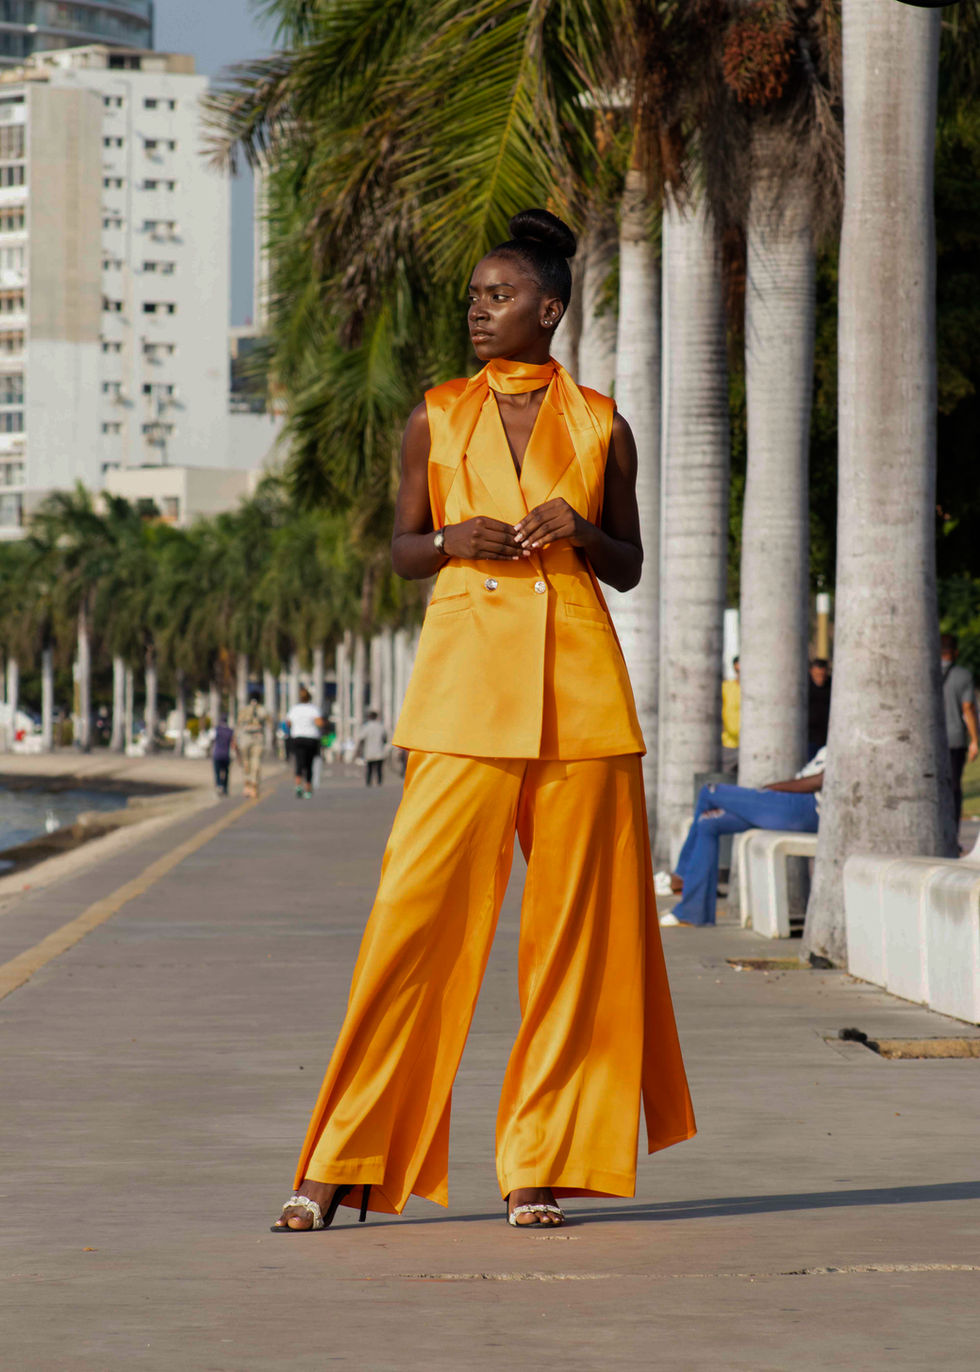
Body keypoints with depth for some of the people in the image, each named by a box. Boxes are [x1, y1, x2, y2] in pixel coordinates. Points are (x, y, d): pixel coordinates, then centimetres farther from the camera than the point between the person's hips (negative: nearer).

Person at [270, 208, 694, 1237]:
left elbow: (630, 566, 14)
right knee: (418, 908, -8)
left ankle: (539, 1162, 7)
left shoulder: (600, 426, 10)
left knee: (572, 919, -1)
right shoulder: (436, 418, 10)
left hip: (577, 680, 1)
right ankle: (344, 1162, -3)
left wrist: (579, 531, -6)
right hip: (466, 675, -1)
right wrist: (454, 540, -8)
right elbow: (401, 551, 13)